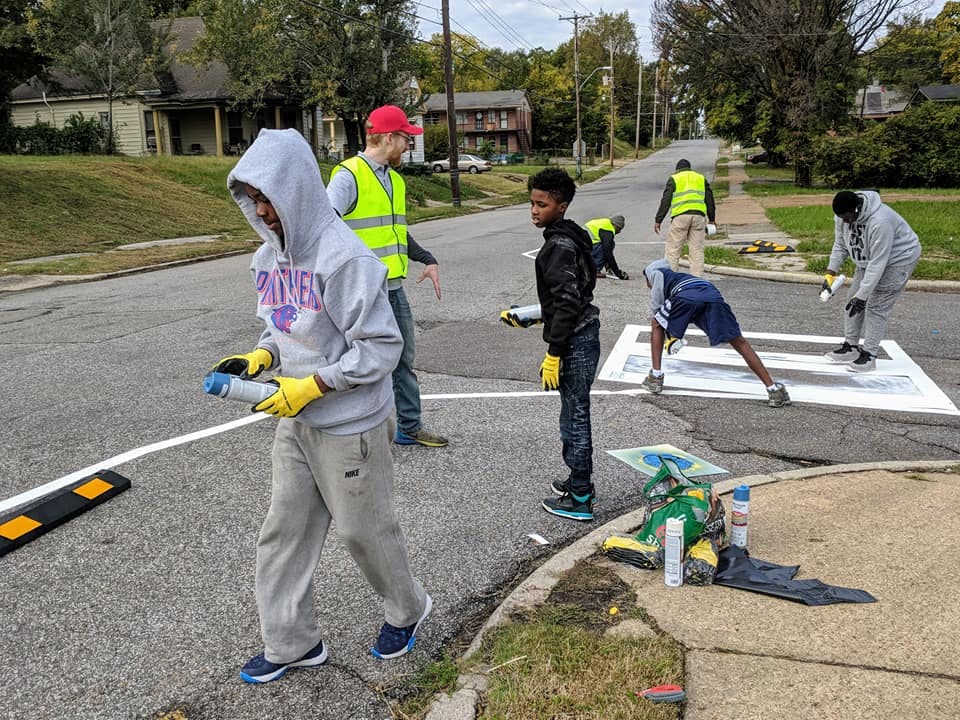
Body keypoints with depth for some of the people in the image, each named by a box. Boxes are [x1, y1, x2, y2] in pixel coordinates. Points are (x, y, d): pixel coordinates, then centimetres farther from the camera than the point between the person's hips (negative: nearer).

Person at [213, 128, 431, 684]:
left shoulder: (344, 258, -22)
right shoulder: (268, 256, 4)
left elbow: (381, 347, -21)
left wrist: (311, 386, -22)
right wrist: (259, 358, -3)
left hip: (350, 426, -8)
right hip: (296, 423, 8)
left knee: (364, 528, 11)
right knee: (284, 531, 13)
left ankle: (408, 609, 39)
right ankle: (292, 642, 32)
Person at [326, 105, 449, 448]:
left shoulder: (394, 179, 15)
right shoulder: (348, 176, -13)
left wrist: (428, 260, 19)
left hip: (393, 286, 9)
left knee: (403, 358, 15)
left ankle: (410, 427, 28)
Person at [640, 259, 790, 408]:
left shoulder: (657, 273, 32)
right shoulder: (680, 277, 48)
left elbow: (656, 305, 15)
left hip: (686, 296, -5)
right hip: (713, 294, 5)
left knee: (657, 325, 22)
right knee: (740, 343, 8)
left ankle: (655, 378, 15)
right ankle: (774, 389, 1)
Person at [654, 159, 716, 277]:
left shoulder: (674, 179, 11)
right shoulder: (701, 178, 22)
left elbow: (665, 201, 2)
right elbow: (709, 200, 19)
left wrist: (658, 220, 3)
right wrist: (712, 219, 25)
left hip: (681, 216, -3)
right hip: (699, 216, 3)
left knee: (672, 249, 1)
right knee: (697, 250, 6)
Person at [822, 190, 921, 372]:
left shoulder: (880, 222, -38)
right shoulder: (843, 215, -15)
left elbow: (878, 263, -35)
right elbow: (840, 245, -1)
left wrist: (862, 295, -32)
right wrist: (830, 274, -9)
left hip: (898, 260, -8)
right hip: (868, 260, 8)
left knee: (876, 306, -11)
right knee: (853, 299, 6)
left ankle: (869, 354, -3)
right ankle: (850, 346, 16)